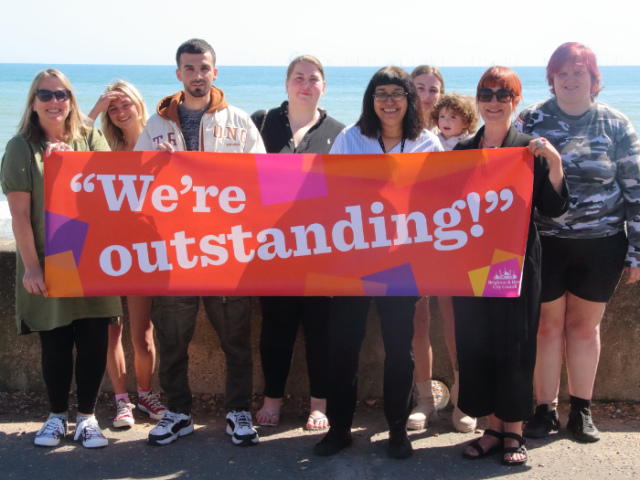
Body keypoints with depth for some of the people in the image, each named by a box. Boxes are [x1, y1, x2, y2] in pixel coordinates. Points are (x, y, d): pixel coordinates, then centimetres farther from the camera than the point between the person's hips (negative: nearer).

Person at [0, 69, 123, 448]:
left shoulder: (92, 140, 8)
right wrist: (31, 266, -10)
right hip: (48, 264, -1)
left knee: (94, 341, 0)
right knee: (55, 344, 6)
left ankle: (87, 416, 16)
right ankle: (58, 415, 24)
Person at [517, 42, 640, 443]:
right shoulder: (532, 120, 0)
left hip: (600, 244, 0)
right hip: (545, 242, 0)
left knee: (585, 325, 11)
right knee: (548, 325, 6)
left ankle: (581, 411, 24)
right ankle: (546, 410, 18)